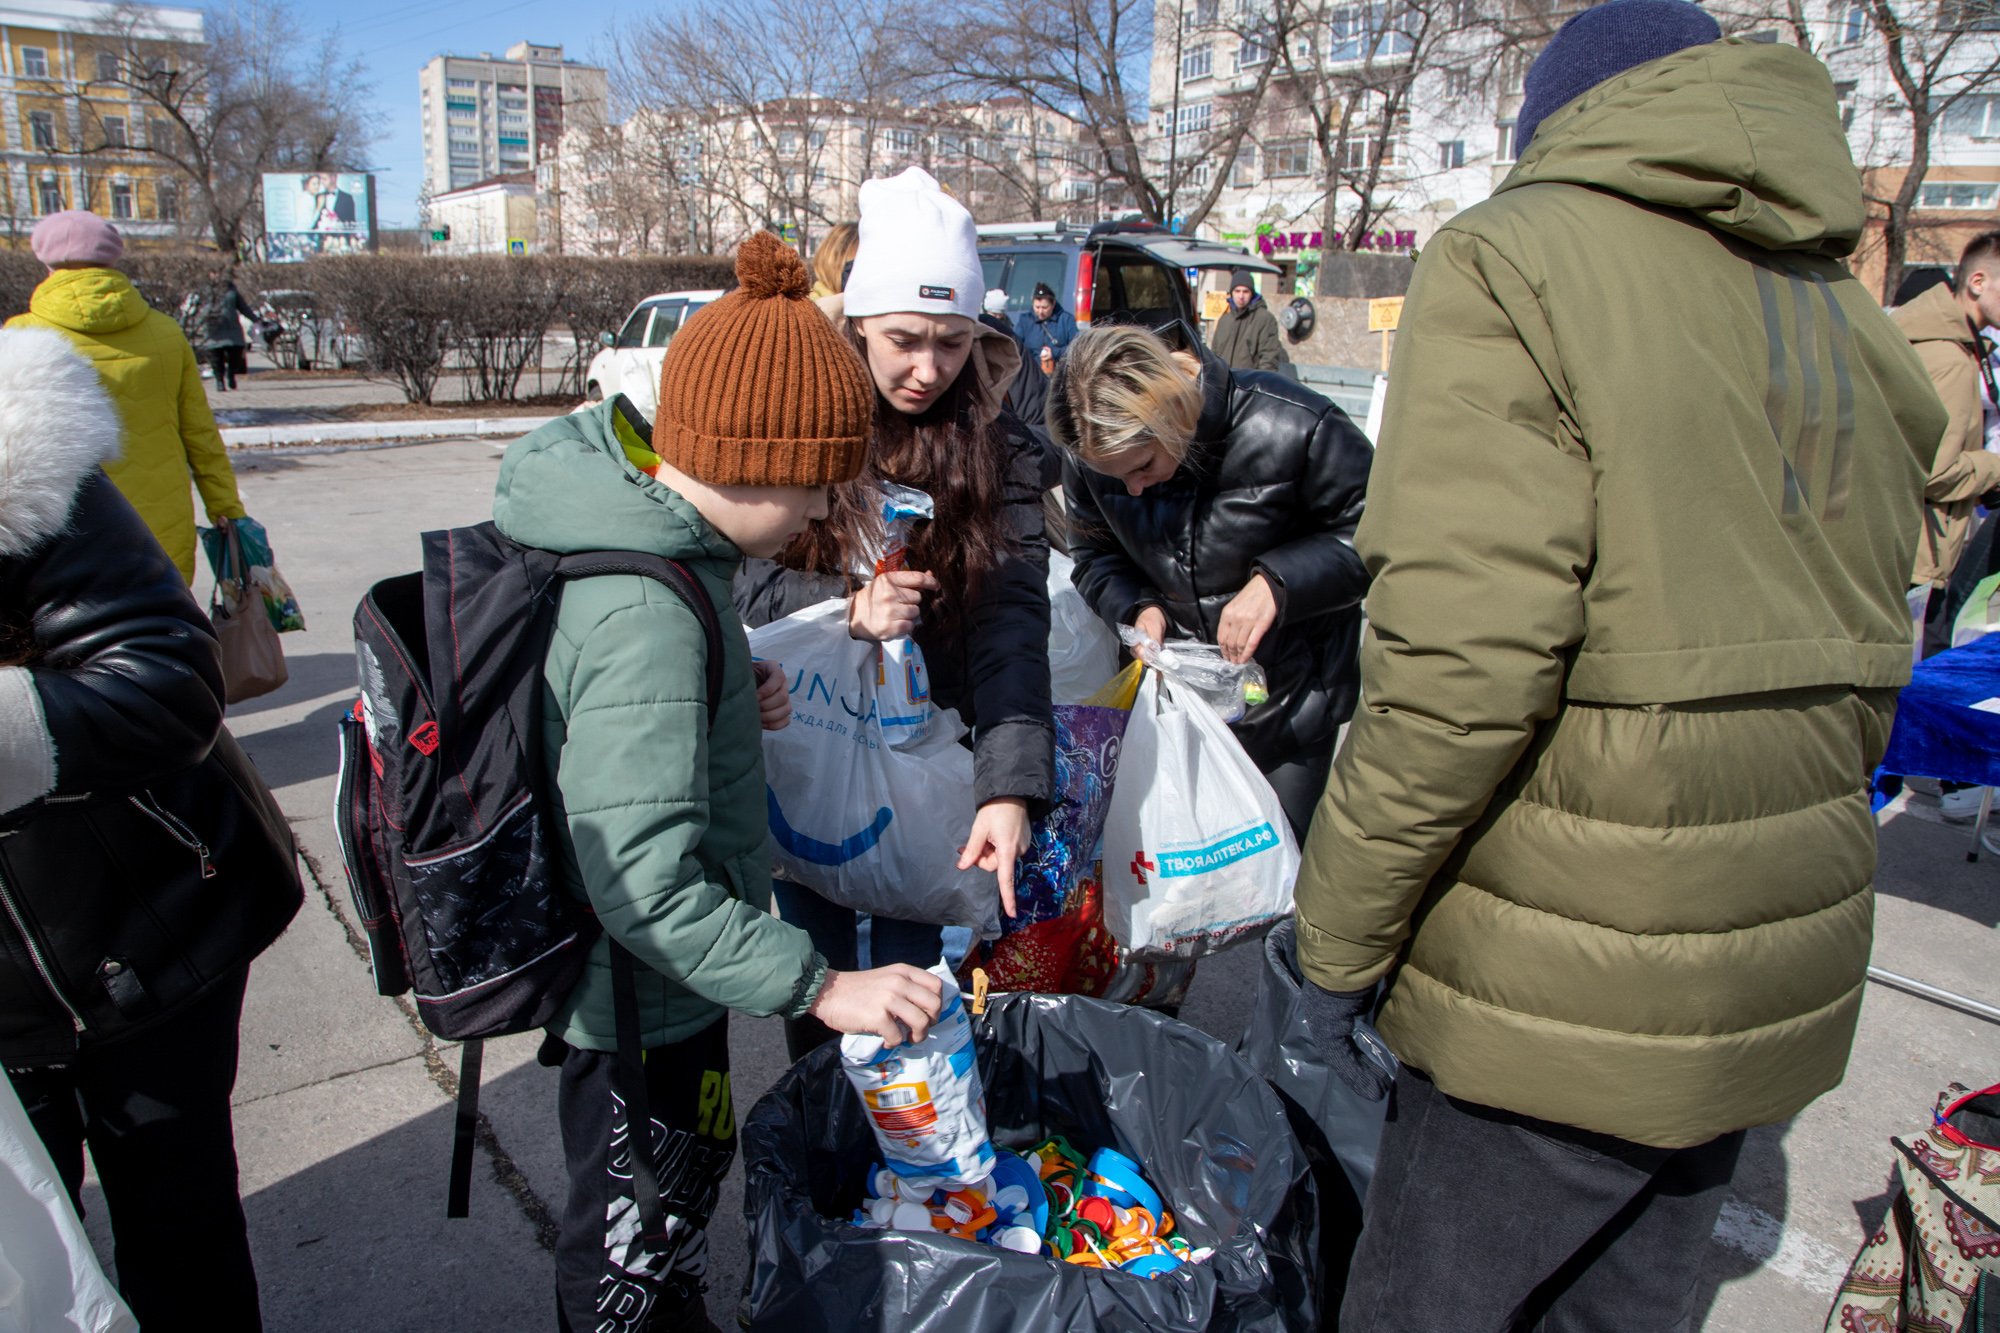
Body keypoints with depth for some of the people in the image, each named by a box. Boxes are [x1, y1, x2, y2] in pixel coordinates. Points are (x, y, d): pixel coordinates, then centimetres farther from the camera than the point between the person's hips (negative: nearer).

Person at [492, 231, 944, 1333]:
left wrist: (735, 693, -5)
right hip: (643, 994, -9)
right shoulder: (646, 617, -33)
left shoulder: (600, 504, -3)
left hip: (606, 963, 10)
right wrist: (821, 986, -31)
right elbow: (646, 885, -34)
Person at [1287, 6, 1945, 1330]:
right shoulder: (1847, 316, 12)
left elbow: (1461, 662, -23)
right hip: (1784, 974, 8)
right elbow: (1862, 665, 12)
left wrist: (1339, 938, -13)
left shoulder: (1518, 256, -12)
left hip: (1565, 996, -7)